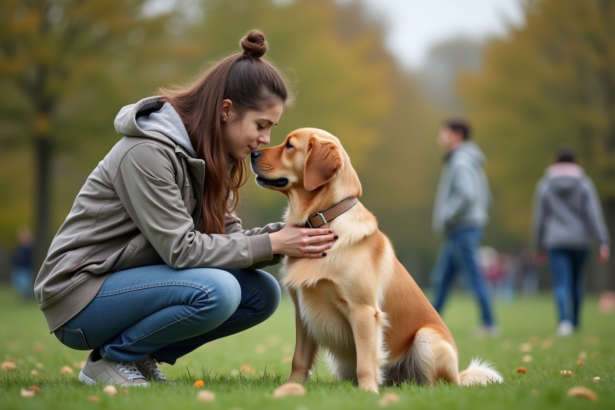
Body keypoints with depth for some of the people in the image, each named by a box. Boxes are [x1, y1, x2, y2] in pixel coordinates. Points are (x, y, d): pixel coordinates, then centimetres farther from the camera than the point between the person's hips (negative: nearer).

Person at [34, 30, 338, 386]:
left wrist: (290, 235, -13)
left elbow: (227, 234, 3)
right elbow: (181, 249, -24)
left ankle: (142, 357, 5)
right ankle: (110, 359, -9)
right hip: (80, 293, -9)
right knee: (215, 291, -30)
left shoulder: (206, 156, 6)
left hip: (132, 282, 9)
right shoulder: (147, 152, -23)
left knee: (263, 293, -4)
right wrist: (271, 244, -22)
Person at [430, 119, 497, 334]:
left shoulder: (461, 163, -13)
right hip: (456, 233, 10)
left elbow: (466, 195, -28)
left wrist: (445, 217, -18)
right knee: (440, 278, 11)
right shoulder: (472, 163, 17)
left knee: (474, 278, -5)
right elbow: (485, 196, 21)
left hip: (462, 231, -10)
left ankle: (488, 323, -1)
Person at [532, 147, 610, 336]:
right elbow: (594, 214, -7)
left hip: (555, 242, -1)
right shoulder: (584, 184, 0)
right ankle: (575, 322, 24)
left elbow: (539, 219, 6)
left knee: (561, 284, -6)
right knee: (576, 282, 17)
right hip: (579, 241, 1)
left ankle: (565, 320, -27)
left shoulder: (545, 185, 3)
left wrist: (539, 248, 15)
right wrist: (603, 242, -8)